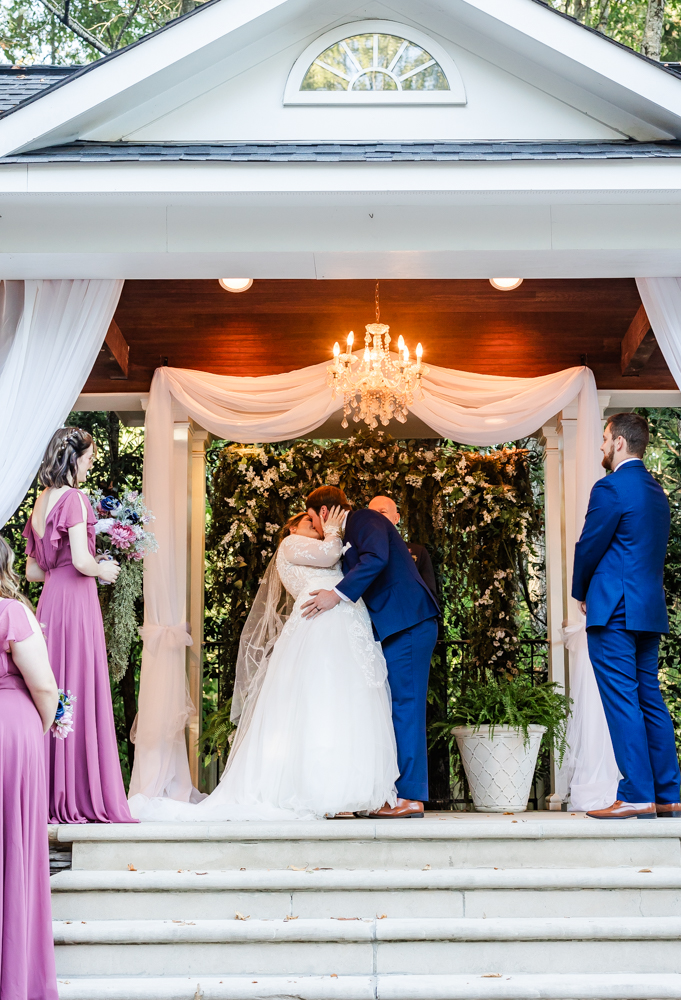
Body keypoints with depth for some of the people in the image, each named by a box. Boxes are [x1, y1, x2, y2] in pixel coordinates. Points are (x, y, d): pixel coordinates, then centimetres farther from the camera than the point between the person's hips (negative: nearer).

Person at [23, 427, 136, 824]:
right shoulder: (74, 498, -10)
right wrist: (103, 570, 0)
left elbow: (33, 571, 17)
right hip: (77, 599, -8)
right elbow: (81, 560, -18)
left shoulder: (42, 501, 14)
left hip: (50, 599, 8)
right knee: (82, 693, -4)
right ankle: (83, 797, -1)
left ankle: (52, 796, 14)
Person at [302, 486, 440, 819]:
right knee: (399, 708, 8)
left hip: (408, 623, -10)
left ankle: (410, 796, -11)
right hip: (399, 628, 10)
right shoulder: (347, 539, 25)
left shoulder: (366, 519, -3)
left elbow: (376, 559, -23)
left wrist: (337, 595, -22)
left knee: (404, 706, -11)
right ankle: (402, 793, 10)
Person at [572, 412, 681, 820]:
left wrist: (580, 593, 9)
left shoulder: (611, 488, -11)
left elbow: (589, 546, -9)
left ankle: (637, 797, -8)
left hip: (614, 610, -9)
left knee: (622, 701, -7)